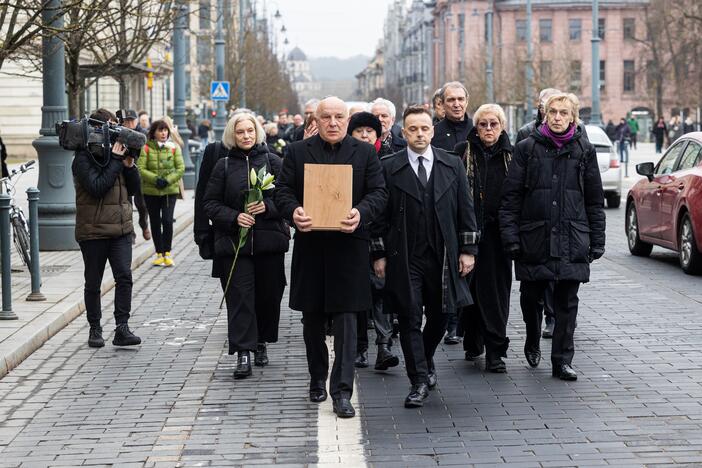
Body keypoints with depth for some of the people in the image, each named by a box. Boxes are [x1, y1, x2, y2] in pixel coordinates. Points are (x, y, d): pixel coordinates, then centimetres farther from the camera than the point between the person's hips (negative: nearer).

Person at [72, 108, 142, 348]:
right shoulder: (83, 158, -7)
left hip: (121, 229, 4)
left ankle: (122, 328, -8)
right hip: (93, 231, -4)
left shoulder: (115, 153, 9)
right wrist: (116, 161, -17)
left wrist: (129, 164, -5)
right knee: (93, 283, 7)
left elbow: (134, 188, 10)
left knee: (124, 276, -10)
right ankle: (95, 329, 20)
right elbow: (97, 187, -21)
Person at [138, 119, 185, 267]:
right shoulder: (146, 148, -1)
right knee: (155, 222, 8)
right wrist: (155, 179, -18)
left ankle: (167, 253, 0)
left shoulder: (174, 148, 3)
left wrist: (167, 180, -13)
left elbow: (181, 168, 0)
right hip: (150, 191, 1)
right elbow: (141, 168, -7)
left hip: (170, 190, -1)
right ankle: (159, 254, 19)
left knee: (167, 220, -13)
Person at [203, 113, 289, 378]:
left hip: (269, 240, 1)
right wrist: (234, 217, -11)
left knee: (269, 294, 6)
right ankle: (243, 353, -9)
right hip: (234, 242, -1)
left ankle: (262, 342, 27)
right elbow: (210, 203, 5)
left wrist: (267, 207, -16)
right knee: (239, 296, -7)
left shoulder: (272, 162, 5)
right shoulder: (224, 165, 5)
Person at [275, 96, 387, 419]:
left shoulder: (365, 153, 6)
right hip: (309, 244, 2)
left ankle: (342, 391, -6)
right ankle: (317, 378, 29)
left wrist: (361, 213, -19)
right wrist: (293, 212, -18)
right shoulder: (297, 152, 7)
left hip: (348, 245, -2)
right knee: (312, 317, 12)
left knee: (345, 317, -6)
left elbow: (378, 193, 1)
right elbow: (283, 190, 3)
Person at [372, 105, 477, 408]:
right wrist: (379, 254, -2)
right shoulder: (389, 167, 0)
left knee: (439, 315, 11)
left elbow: (465, 210, 8)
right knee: (410, 320, -3)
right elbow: (381, 214, 2)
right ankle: (419, 381, 4)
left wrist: (468, 249, 3)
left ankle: (425, 361, 37)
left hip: (443, 257, 2)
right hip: (404, 258, -2)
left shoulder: (452, 165, 7)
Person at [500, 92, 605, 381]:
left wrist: (597, 241, 6)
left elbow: (595, 200, 10)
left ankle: (562, 360, 7)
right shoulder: (527, 148, 3)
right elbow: (511, 196, 2)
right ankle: (533, 343, 36)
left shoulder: (584, 151, 7)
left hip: (572, 239, 0)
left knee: (567, 302, 0)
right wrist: (510, 235, -5)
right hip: (534, 237, 0)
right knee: (531, 296, 10)